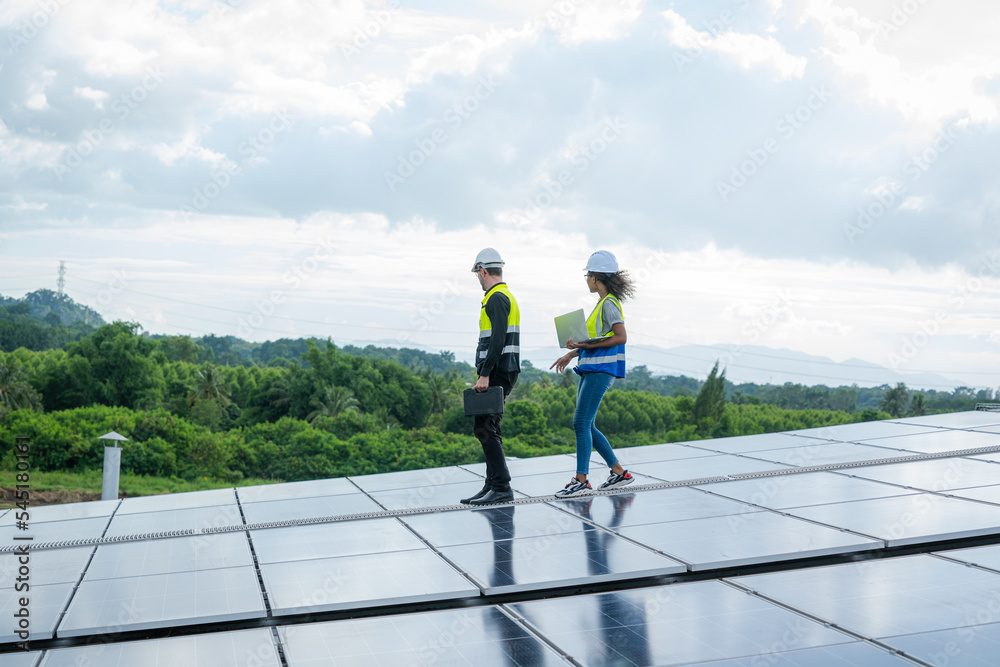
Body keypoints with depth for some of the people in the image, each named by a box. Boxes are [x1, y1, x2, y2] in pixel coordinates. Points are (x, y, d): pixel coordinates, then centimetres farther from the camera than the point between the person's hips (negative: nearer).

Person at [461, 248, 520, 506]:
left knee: (484, 427, -10)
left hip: (497, 374, -10)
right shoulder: (507, 297, 20)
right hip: (501, 374, 10)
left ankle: (501, 488, -11)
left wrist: (485, 375, -23)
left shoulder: (497, 298, -13)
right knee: (487, 428, 12)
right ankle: (493, 485, 14)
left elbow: (498, 339, -22)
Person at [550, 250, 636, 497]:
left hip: (601, 370, -10)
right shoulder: (603, 303, 18)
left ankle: (581, 480, -7)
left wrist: (587, 345, -20)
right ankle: (619, 472, 15)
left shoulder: (609, 303, -11)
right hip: (591, 369, 10)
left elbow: (621, 337, -20)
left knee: (581, 423, -11)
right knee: (585, 425, 10)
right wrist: (572, 354, 22)